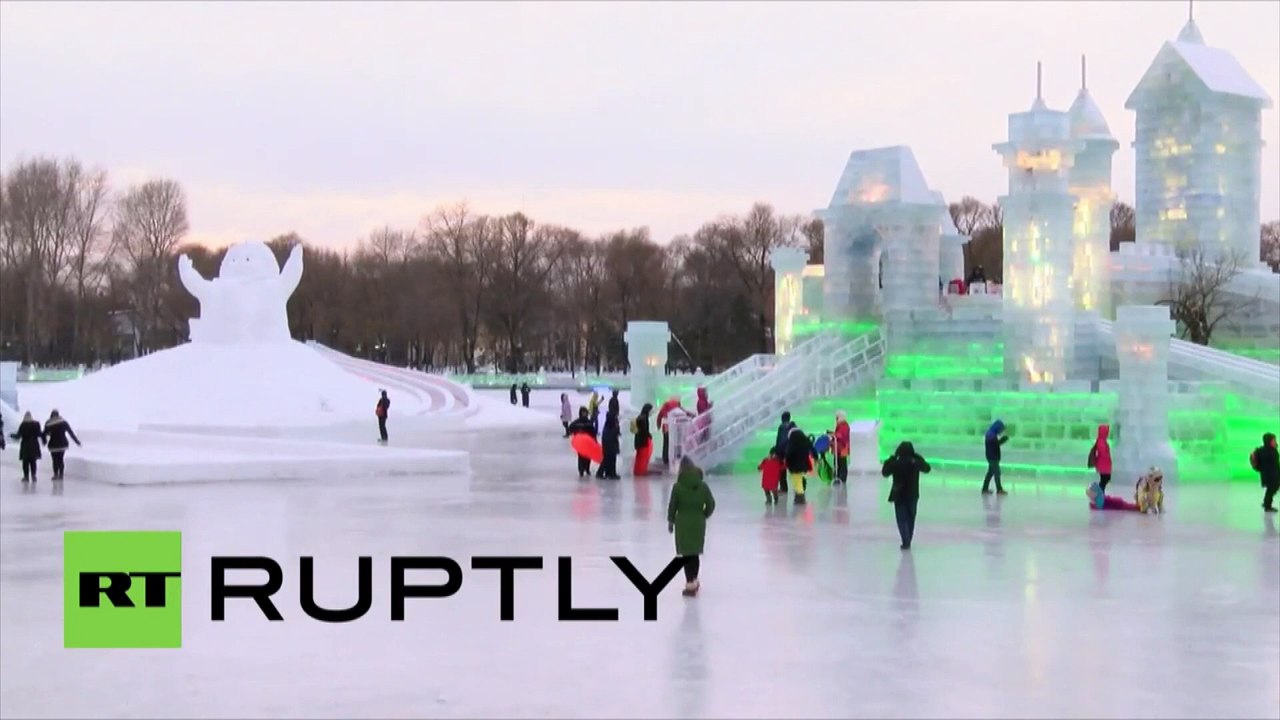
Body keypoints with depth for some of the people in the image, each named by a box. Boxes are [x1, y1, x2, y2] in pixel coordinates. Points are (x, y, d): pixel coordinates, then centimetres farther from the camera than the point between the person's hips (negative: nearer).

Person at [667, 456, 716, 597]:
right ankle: (694, 581, 30)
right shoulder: (703, 486, -3)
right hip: (698, 523, 3)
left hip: (683, 523, -3)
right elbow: (711, 504, 0)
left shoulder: (678, 487, -11)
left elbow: (672, 506, -6)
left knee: (686, 554, 2)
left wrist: (671, 521, 9)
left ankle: (690, 584, 0)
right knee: (695, 553, 18)